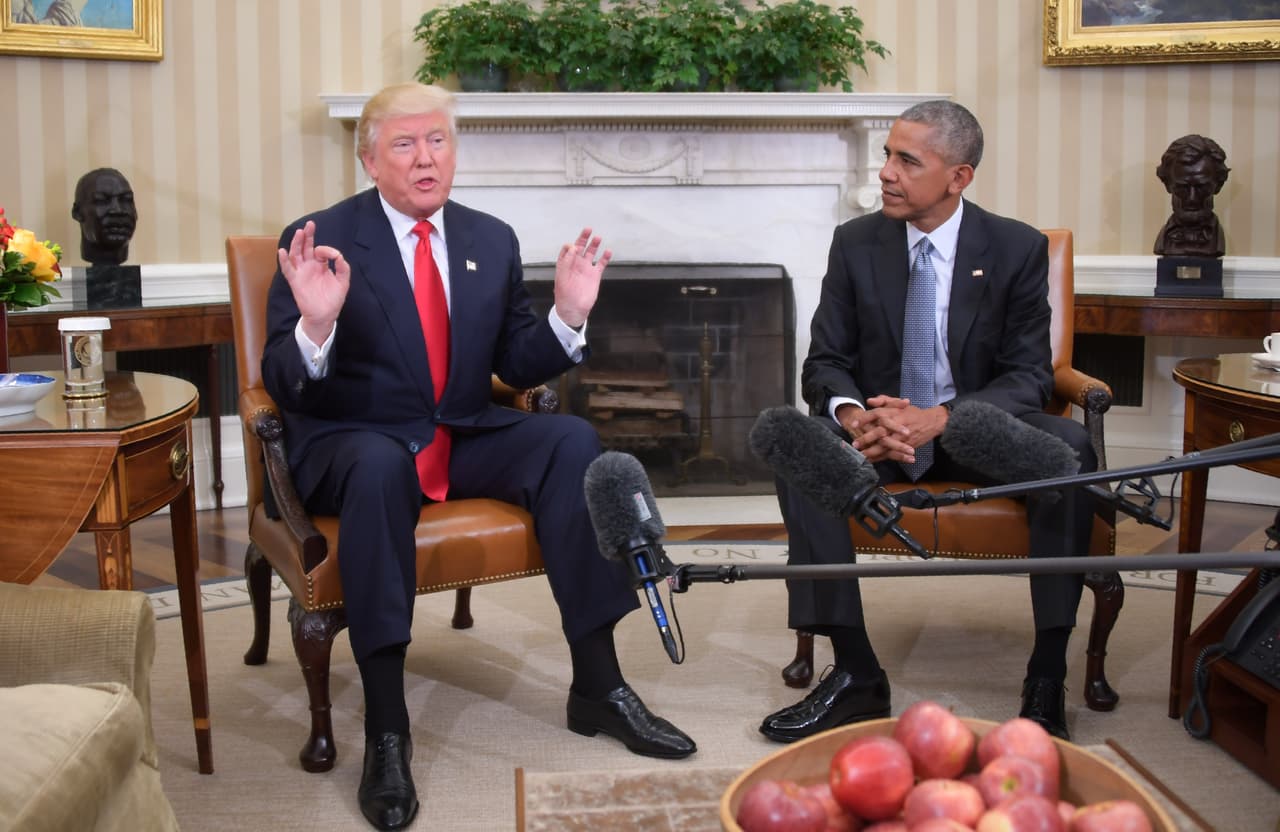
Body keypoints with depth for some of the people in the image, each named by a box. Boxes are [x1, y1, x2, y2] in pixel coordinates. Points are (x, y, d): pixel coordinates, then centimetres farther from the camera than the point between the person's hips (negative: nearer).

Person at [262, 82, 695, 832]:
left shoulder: (493, 241, 8)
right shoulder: (319, 241, -6)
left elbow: (518, 367, 11)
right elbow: (285, 388, -10)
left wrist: (569, 315, -8)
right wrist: (316, 325, -31)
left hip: (466, 439, 4)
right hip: (354, 443, -4)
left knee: (573, 439, -21)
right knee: (379, 464, -38)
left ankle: (598, 686, -15)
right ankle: (386, 729, -33)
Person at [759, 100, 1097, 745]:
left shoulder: (1017, 249, -4)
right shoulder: (855, 243, 1)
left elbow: (1028, 376, -9)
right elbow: (825, 362, 1)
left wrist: (940, 418, -28)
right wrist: (852, 413, -25)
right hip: (879, 428, 2)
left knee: (1069, 447, -33)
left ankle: (1047, 677, -26)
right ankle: (855, 673, -28)